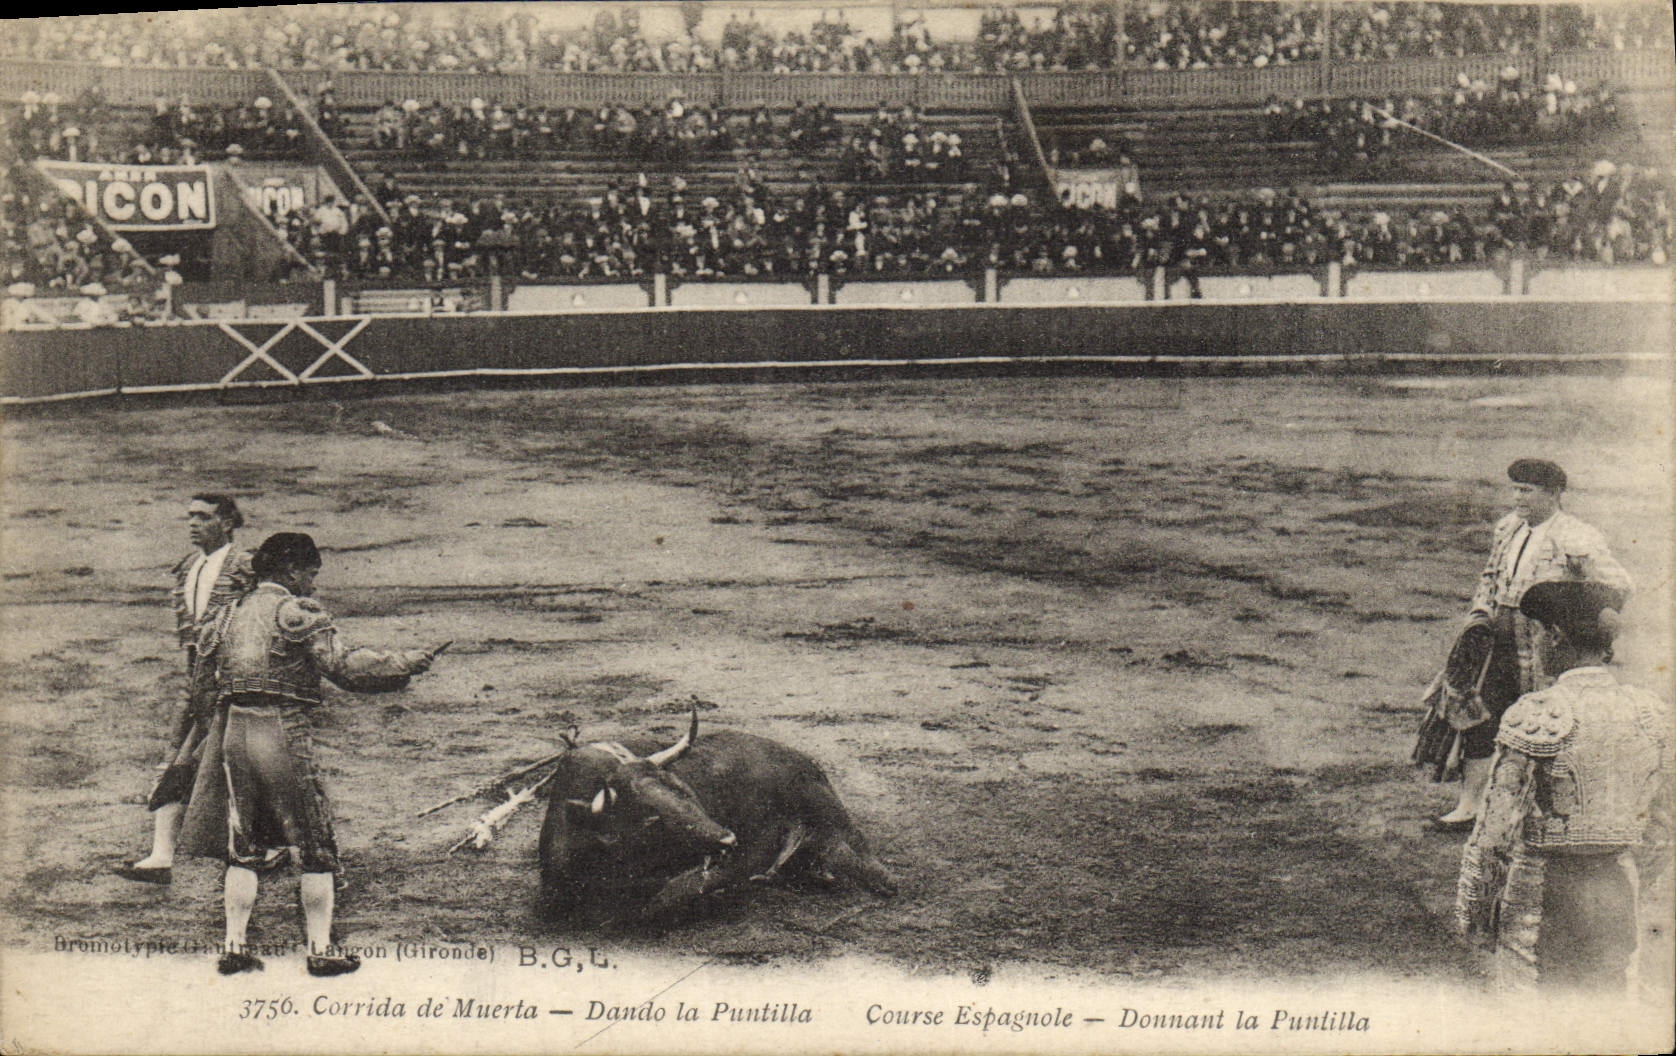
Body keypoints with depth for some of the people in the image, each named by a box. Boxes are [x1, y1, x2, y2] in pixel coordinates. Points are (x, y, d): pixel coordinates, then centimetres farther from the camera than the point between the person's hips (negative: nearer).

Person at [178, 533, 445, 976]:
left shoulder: (230, 613, 14)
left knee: (243, 848, 13)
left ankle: (234, 947, 12)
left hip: (233, 731, 7)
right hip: (282, 732, -6)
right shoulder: (296, 612, -7)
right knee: (315, 847, 4)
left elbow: (205, 669, 19)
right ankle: (321, 949, 5)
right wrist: (407, 662, -8)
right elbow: (343, 664, -13)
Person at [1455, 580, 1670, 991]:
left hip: (1544, 884, -5)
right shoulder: (1649, 712, 0)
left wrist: (1472, 914, -5)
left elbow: (1497, 826, -14)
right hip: (1618, 887, 5)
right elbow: (1666, 819, 9)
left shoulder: (1536, 716, -16)